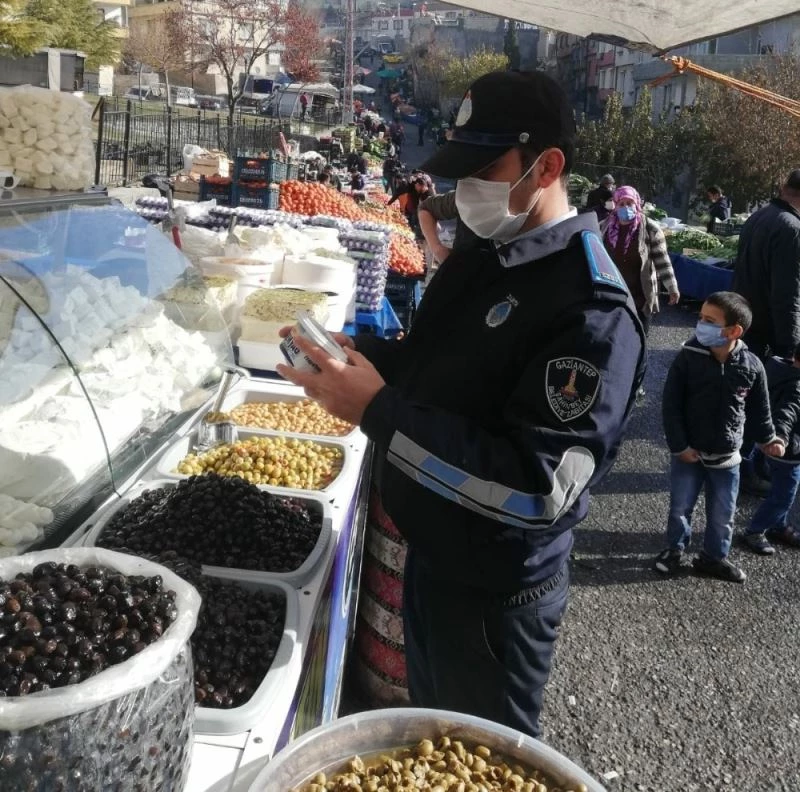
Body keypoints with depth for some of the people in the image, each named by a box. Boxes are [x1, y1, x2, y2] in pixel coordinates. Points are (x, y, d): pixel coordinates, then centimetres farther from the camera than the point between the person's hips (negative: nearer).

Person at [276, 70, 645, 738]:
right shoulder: (482, 255, 2)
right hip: (430, 550, 8)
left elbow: (539, 488, -32)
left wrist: (376, 410, -33)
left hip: (496, 589, -8)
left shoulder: (592, 309, -26)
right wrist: (360, 353, -5)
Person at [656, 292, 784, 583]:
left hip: (727, 456, 1)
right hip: (688, 452, -1)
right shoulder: (688, 357, -17)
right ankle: (675, 548, 36)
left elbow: (759, 408, 5)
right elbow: (671, 406, -13)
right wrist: (679, 446, -14)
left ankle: (714, 556, 35)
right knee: (680, 507, 14)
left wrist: (767, 439, 5)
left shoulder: (751, 366, -12)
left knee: (722, 514, 14)